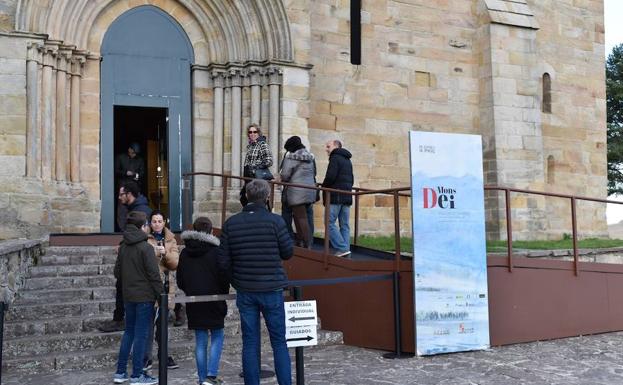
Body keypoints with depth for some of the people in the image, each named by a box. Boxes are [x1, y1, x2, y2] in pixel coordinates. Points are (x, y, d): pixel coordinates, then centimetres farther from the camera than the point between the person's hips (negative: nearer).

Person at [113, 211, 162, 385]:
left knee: (129, 332, 16)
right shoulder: (145, 247, -15)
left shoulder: (123, 247, 7)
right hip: (144, 296, -7)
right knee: (141, 335, -1)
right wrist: (160, 294, -9)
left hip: (128, 296, 7)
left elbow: (117, 272, 13)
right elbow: (153, 274, -16)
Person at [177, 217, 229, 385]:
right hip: (214, 302, -4)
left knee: (200, 341, 10)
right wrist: (223, 294, 7)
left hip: (194, 303, 4)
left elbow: (180, 282, 8)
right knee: (217, 337, 7)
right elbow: (224, 279, -9)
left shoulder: (184, 253, 4)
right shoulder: (215, 251, -10)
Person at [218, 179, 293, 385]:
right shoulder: (275, 221, -11)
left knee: (250, 343, 9)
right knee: (279, 342, 8)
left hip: (245, 291, 2)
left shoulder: (231, 223, -2)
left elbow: (223, 262, -2)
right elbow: (288, 252, -3)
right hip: (271, 290, -2)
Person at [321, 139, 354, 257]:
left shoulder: (335, 158, -7)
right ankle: (345, 249, 3)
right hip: (347, 197, 9)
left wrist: (323, 186, -1)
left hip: (335, 196, -9)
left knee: (329, 222, -7)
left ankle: (343, 248, -15)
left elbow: (330, 177, -16)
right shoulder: (347, 160, 22)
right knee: (344, 225, 7)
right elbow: (351, 179, 23)